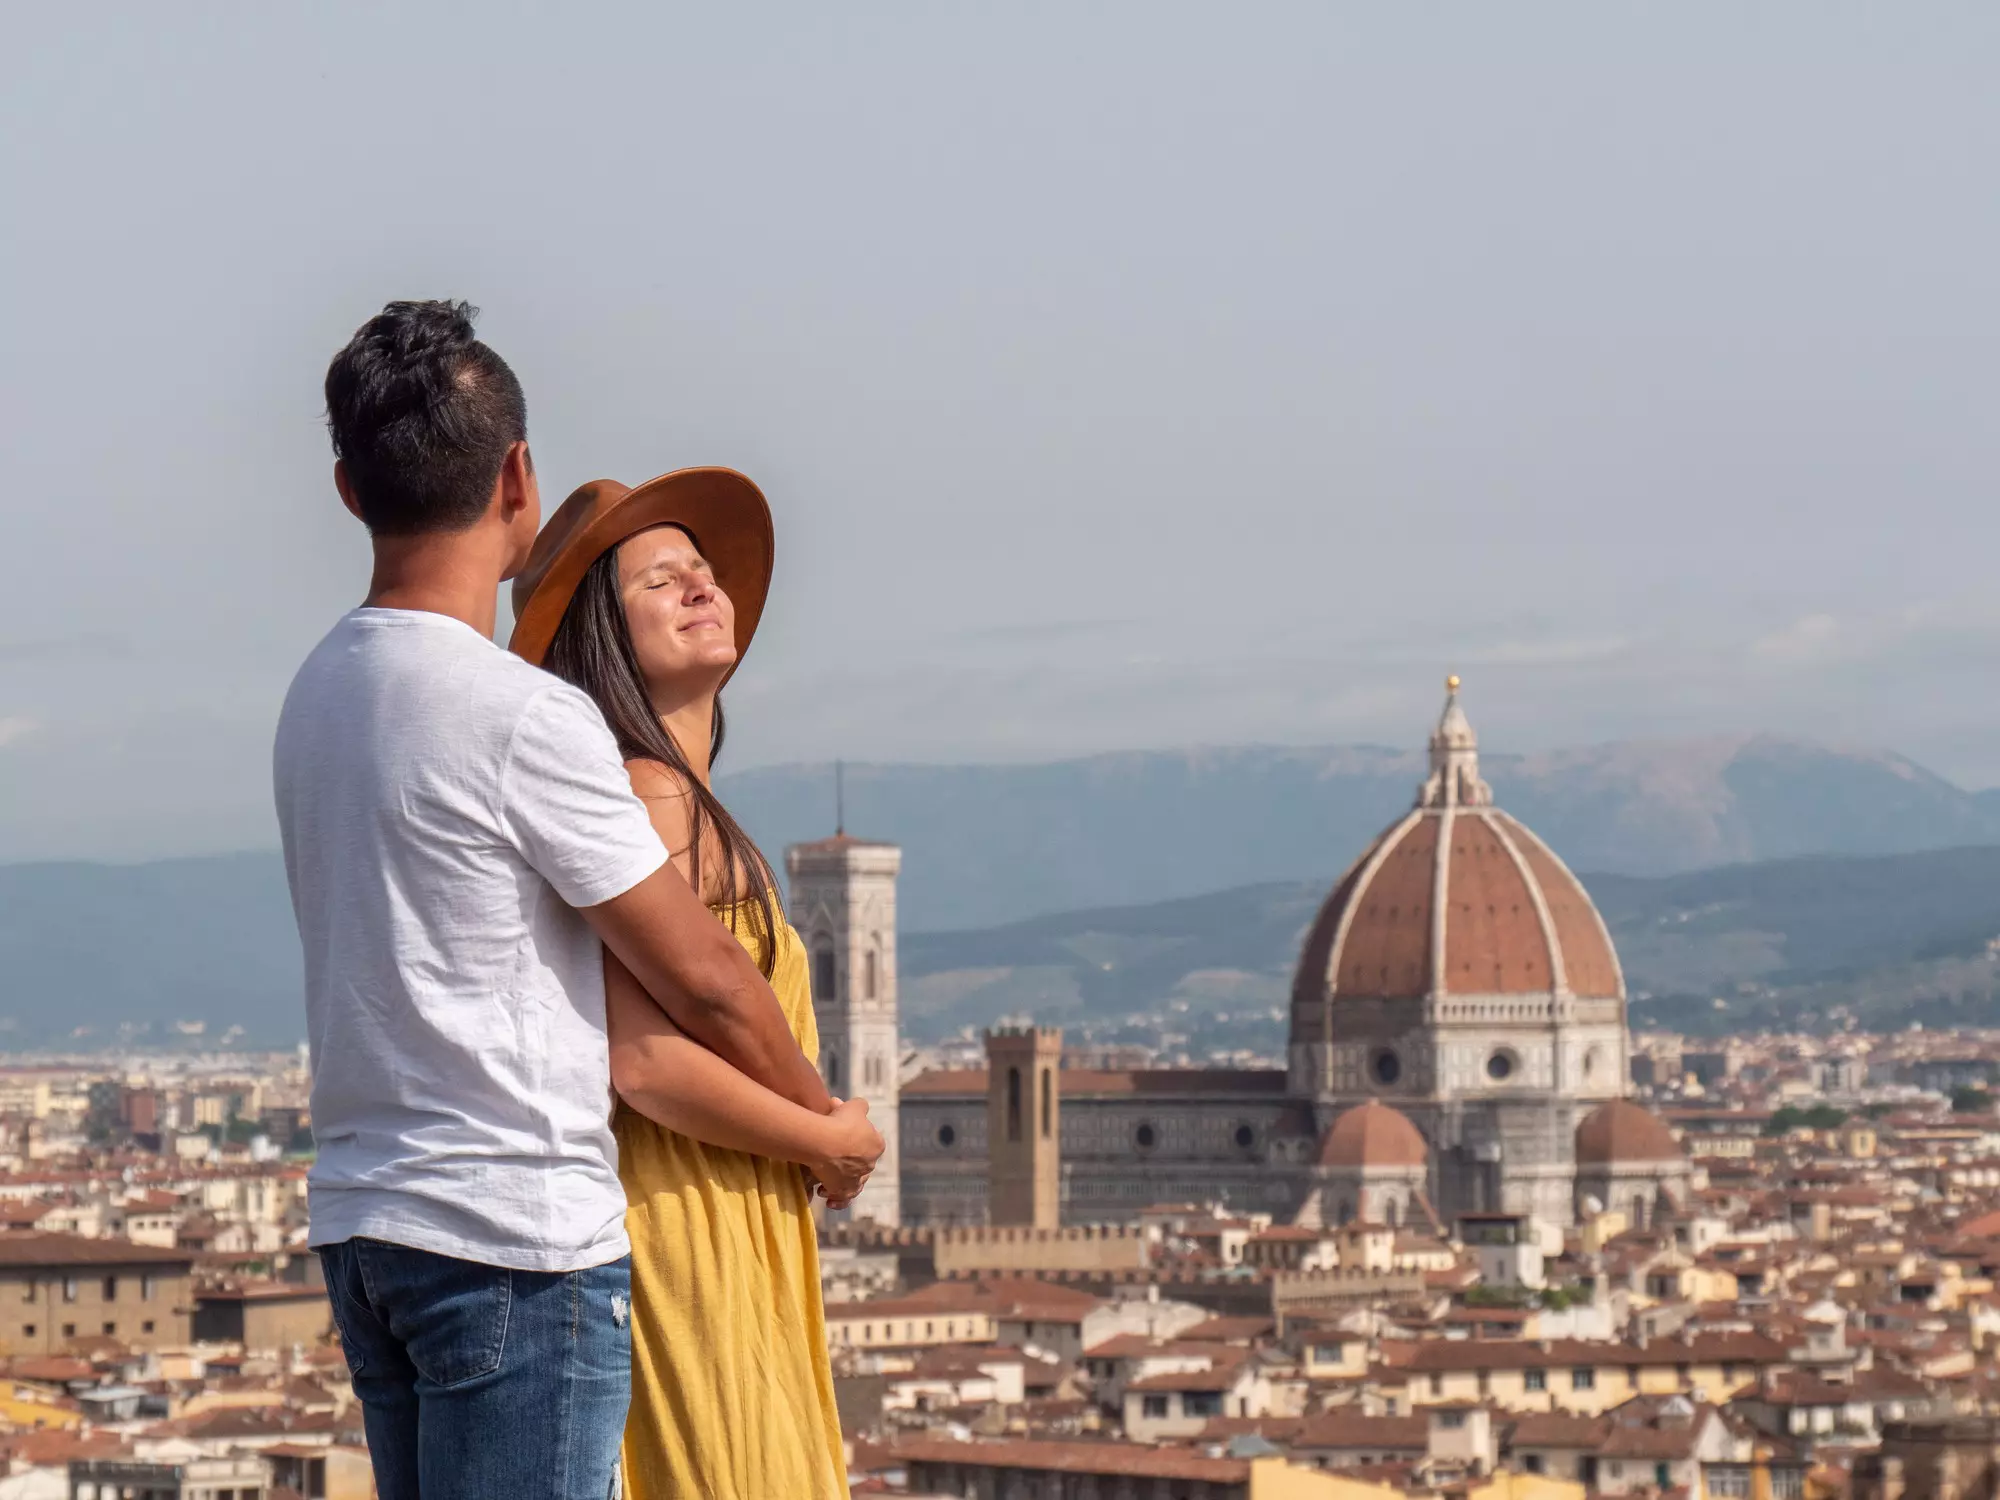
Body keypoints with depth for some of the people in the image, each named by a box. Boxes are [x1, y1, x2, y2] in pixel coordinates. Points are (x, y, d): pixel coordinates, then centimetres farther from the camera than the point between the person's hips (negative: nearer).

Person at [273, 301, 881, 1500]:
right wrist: (827, 1121, 9)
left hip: (361, 1219, 9)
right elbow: (702, 978, -9)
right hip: (519, 1234, -9)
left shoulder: (320, 692, 10)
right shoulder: (525, 716, -16)